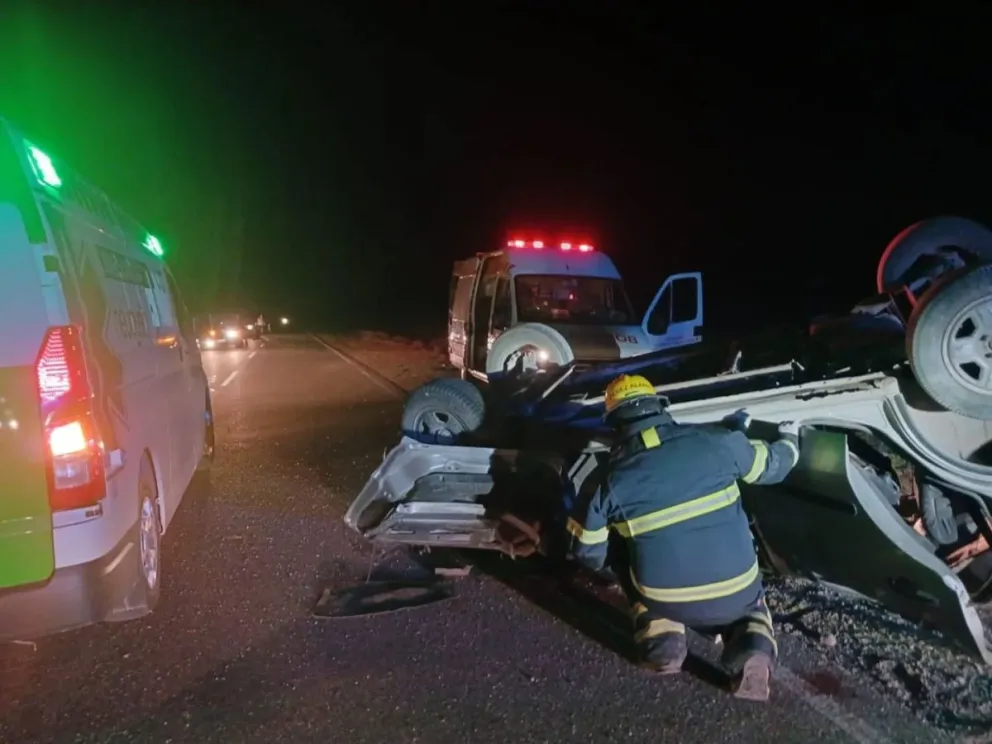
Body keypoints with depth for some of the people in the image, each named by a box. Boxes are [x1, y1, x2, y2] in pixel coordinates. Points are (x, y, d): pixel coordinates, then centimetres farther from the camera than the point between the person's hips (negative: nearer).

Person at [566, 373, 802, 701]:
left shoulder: (612, 480, -7)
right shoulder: (717, 440, -5)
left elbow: (587, 552, 4)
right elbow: (772, 465, 14)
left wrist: (612, 560, 27)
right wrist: (789, 440, 37)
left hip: (666, 601, -1)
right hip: (736, 595, 2)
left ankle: (662, 639, 10)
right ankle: (751, 647, 4)